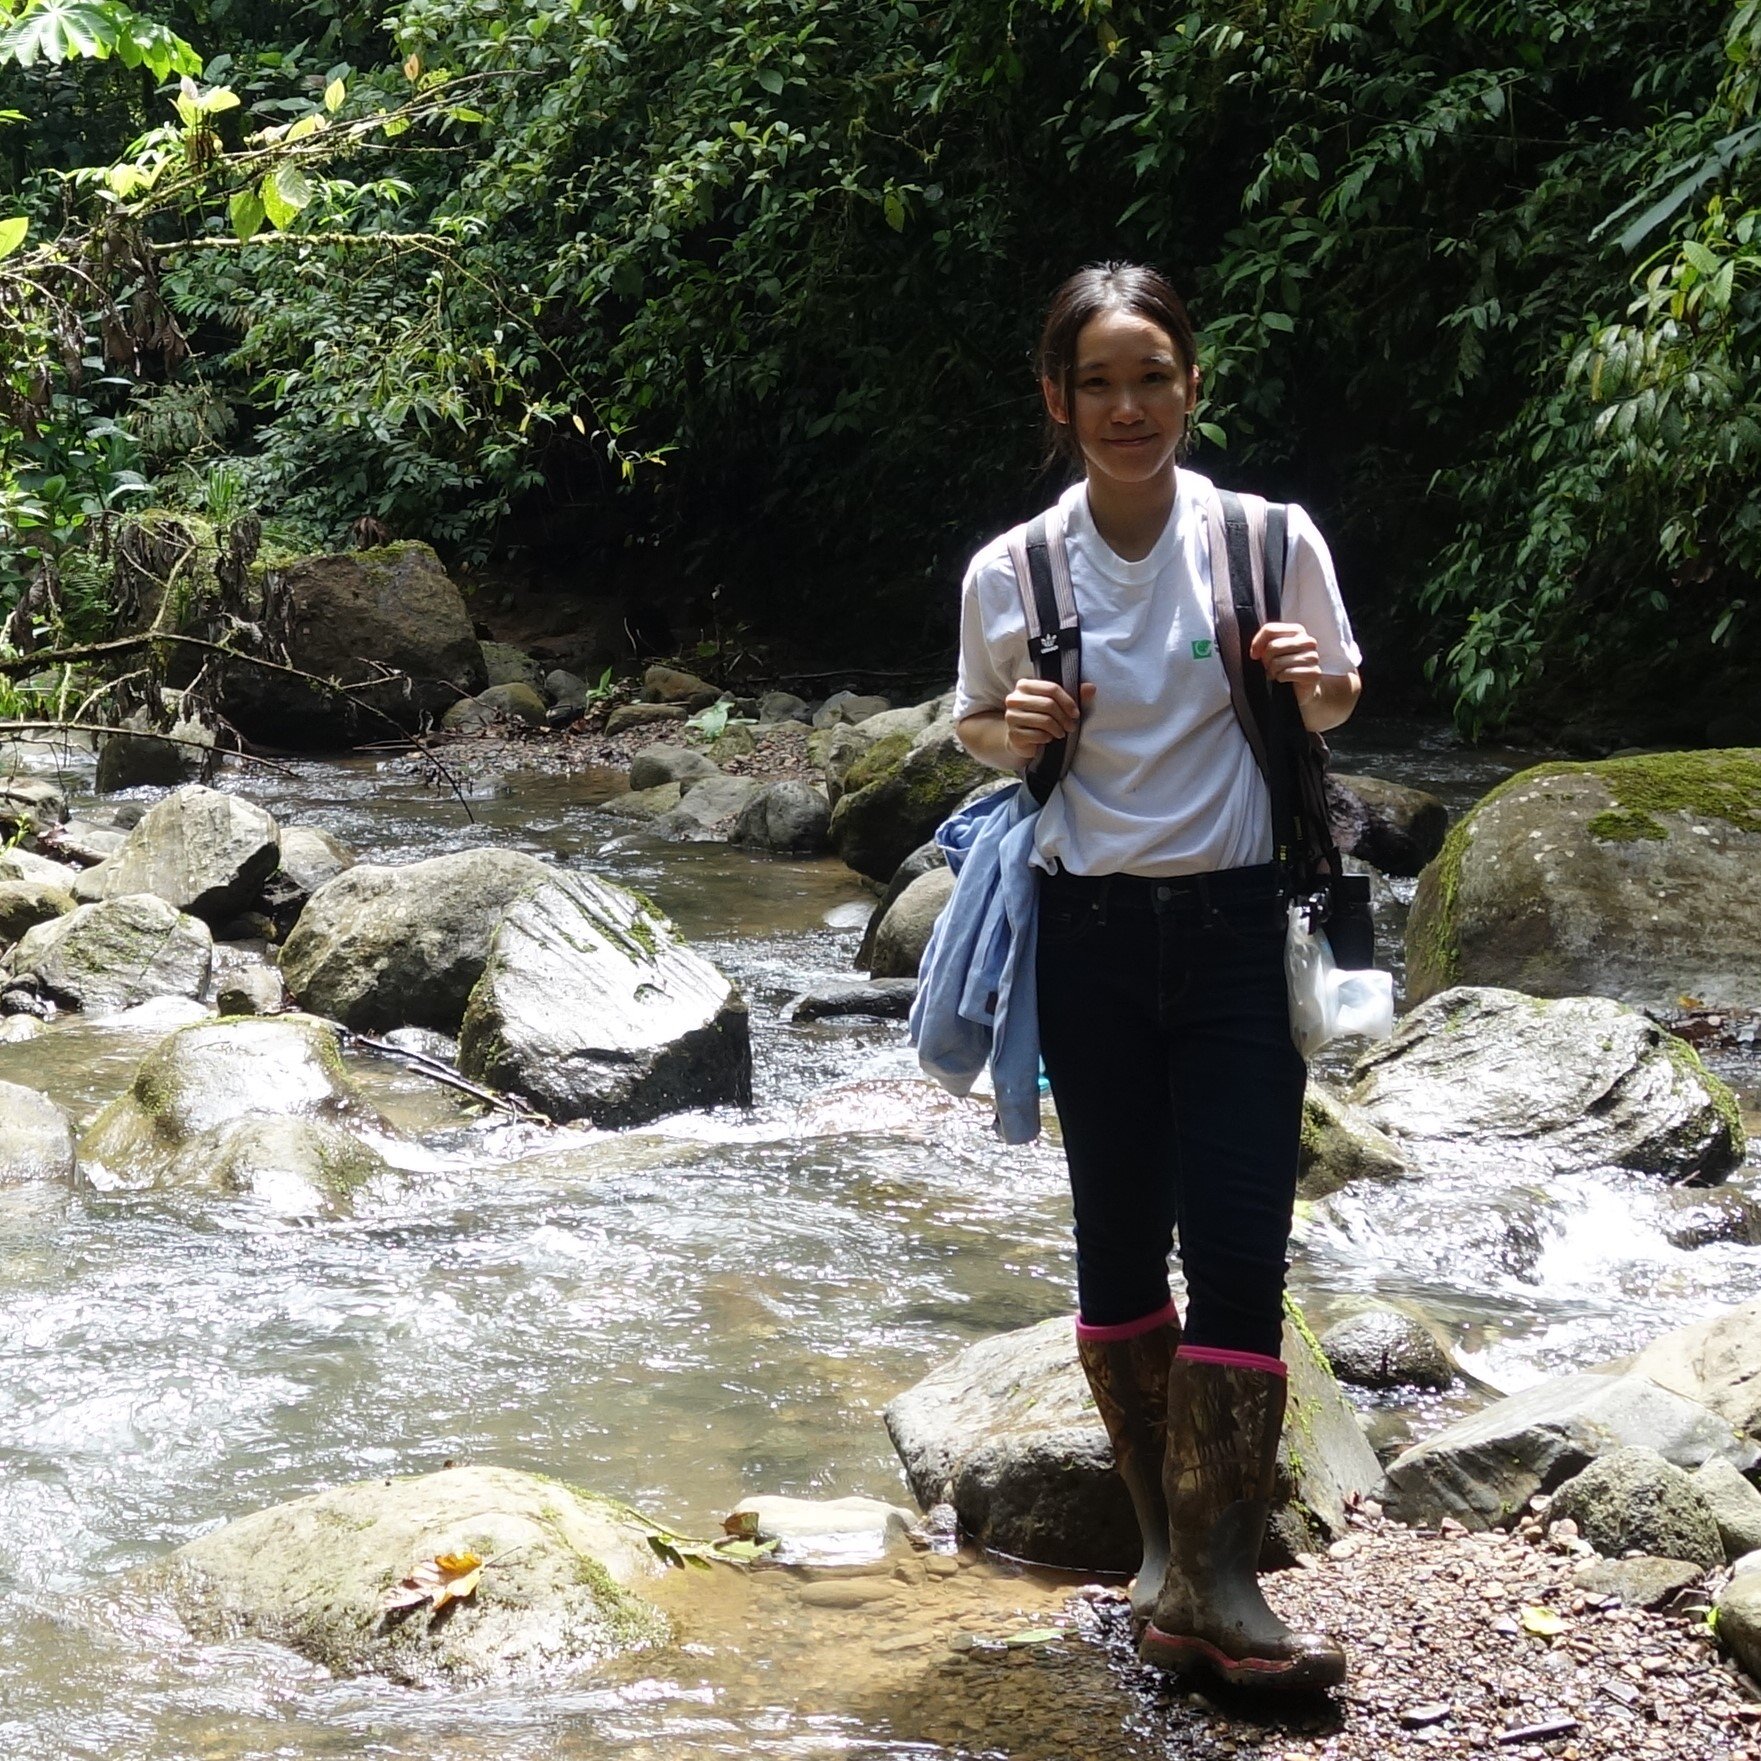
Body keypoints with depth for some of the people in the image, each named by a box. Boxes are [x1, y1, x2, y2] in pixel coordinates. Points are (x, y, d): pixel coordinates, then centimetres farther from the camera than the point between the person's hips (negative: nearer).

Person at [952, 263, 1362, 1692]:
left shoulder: (1269, 541, -5)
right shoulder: (1010, 572, -3)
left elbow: (1337, 705, 9)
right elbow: (977, 730, 12)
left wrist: (1314, 679, -14)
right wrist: (1012, 728, -11)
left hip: (1233, 929, -1)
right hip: (1090, 939, 1)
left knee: (1239, 1243, -8)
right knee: (1121, 1239, 9)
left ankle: (1217, 1575, -4)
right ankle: (1165, 1542, 21)